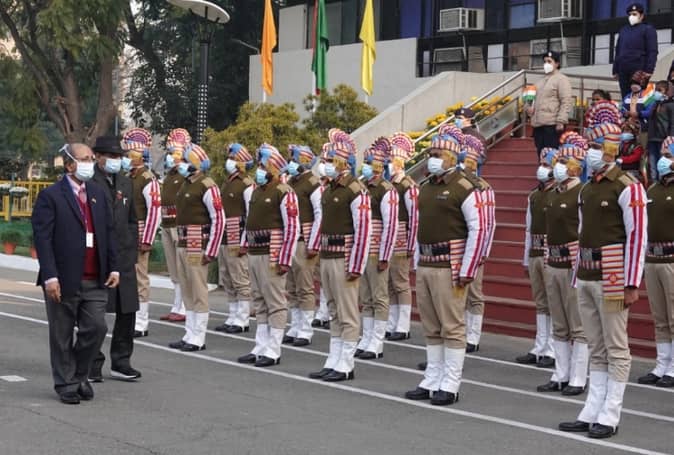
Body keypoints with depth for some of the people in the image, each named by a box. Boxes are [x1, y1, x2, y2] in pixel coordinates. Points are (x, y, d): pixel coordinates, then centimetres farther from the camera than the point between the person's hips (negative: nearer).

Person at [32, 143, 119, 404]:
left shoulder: (98, 194, 13)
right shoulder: (50, 197, -6)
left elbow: (109, 233, 15)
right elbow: (42, 238, -12)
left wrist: (113, 267, 7)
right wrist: (50, 276, -19)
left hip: (95, 281, 5)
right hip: (64, 281, -5)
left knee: (96, 328, 0)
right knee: (62, 336, 6)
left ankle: (80, 376, 22)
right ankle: (66, 384, 20)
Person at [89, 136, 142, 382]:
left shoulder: (125, 183, 13)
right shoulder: (88, 183, -8)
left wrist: (133, 251, 12)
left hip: (124, 258, 6)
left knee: (127, 311, 7)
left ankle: (121, 362, 18)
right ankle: (92, 364, 13)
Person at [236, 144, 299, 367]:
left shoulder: (284, 193, -10)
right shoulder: (257, 190, 16)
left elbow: (292, 228, -15)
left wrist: (284, 260, -17)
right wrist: (245, 245, 17)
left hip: (272, 254, -9)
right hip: (254, 253, 9)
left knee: (275, 302, -3)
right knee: (260, 302, 13)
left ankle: (273, 352, 1)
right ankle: (260, 348, 20)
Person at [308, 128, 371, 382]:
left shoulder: (356, 191, -13)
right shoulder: (328, 190, 13)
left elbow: (363, 231, -17)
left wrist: (355, 266, -18)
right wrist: (321, 253, 16)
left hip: (344, 259, -9)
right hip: (327, 257, 9)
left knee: (347, 315, -1)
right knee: (334, 313, 13)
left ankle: (345, 366, 3)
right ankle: (333, 362, 19)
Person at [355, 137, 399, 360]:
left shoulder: (387, 191, -10)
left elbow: (391, 226, -13)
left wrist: (384, 257, -15)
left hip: (376, 254, -7)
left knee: (379, 299, 0)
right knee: (365, 299, 11)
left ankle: (376, 344, 5)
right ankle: (366, 340, 18)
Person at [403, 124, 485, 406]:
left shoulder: (464, 188, -10)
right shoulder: (426, 188, 14)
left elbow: (478, 230, -13)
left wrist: (466, 272, -15)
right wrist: (419, 262, 17)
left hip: (448, 267, -8)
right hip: (425, 266, 8)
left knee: (452, 327, -3)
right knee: (431, 329, 12)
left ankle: (450, 386, 2)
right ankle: (431, 382, 19)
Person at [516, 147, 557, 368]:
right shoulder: (534, 196, 14)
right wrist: (526, 259, 17)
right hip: (535, 255, 7)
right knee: (541, 304, 12)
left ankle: (551, 352, 3)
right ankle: (539, 349, 17)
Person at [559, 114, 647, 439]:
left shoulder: (627, 187, -10)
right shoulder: (586, 189, 14)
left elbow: (637, 238, -13)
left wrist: (632, 285, -16)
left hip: (611, 279, -7)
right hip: (586, 278, 8)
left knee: (616, 349, 0)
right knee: (596, 350, 11)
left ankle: (609, 417, 4)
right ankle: (591, 413, 15)